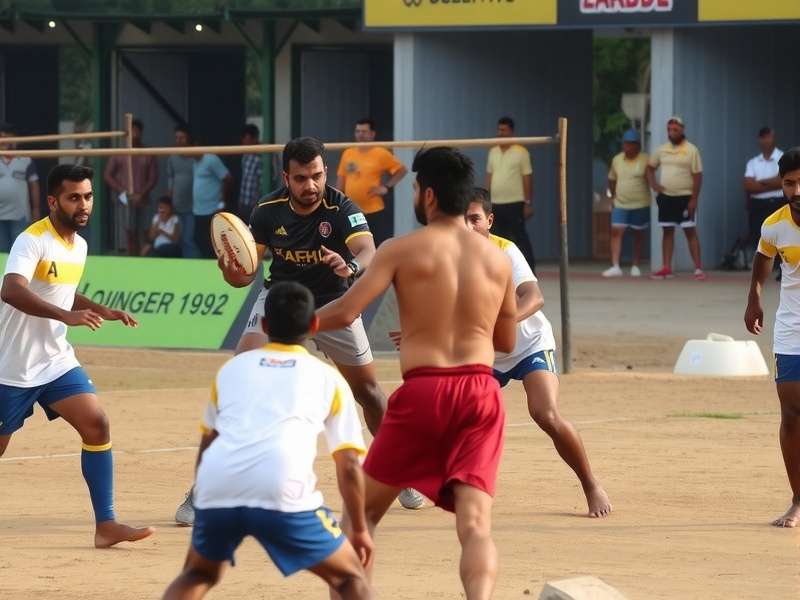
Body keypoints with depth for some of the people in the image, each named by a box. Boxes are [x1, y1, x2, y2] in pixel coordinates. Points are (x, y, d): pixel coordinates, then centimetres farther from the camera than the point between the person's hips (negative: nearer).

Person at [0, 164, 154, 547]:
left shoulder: (79, 245, 8)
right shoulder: (33, 241, -19)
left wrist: (102, 312, 12)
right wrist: (66, 316, -47)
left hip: (56, 361, 7)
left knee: (96, 426, -10)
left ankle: (105, 524, -10)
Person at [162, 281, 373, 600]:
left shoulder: (232, 368, 28)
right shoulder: (327, 378, 20)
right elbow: (349, 466, 17)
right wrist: (360, 529, 29)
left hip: (216, 489, 3)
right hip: (283, 495, -3)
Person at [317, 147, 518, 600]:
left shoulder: (403, 250, -1)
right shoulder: (497, 257, 11)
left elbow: (346, 312, -8)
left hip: (424, 389, -3)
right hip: (481, 389, 3)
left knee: (364, 508, 17)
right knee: (476, 521, -7)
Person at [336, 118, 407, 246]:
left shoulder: (381, 154, -6)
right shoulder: (347, 153, 9)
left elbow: (402, 170, -1)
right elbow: (341, 179, 14)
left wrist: (387, 187, -9)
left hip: (374, 212, -5)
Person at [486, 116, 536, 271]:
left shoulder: (521, 152, -4)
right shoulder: (493, 152, 12)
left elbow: (527, 179, -5)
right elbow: (489, 177, 16)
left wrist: (528, 203, -10)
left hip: (515, 204, -5)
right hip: (496, 204, 5)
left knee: (520, 239, -7)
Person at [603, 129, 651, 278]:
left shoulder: (645, 160, -6)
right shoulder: (617, 160, 7)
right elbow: (612, 179, 18)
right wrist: (614, 195, 14)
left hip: (640, 204, -3)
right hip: (620, 204, 3)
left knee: (638, 235, 8)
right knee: (616, 232, -10)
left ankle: (636, 266, 18)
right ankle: (615, 267, -14)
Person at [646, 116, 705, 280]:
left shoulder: (691, 150, -7)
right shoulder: (662, 150, 8)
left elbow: (697, 176, -10)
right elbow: (650, 167, 21)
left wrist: (694, 200, -15)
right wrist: (653, 184, 2)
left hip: (685, 197, -5)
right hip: (666, 197, 5)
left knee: (690, 232, -6)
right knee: (667, 232, 8)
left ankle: (698, 268, -7)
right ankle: (667, 268, 11)